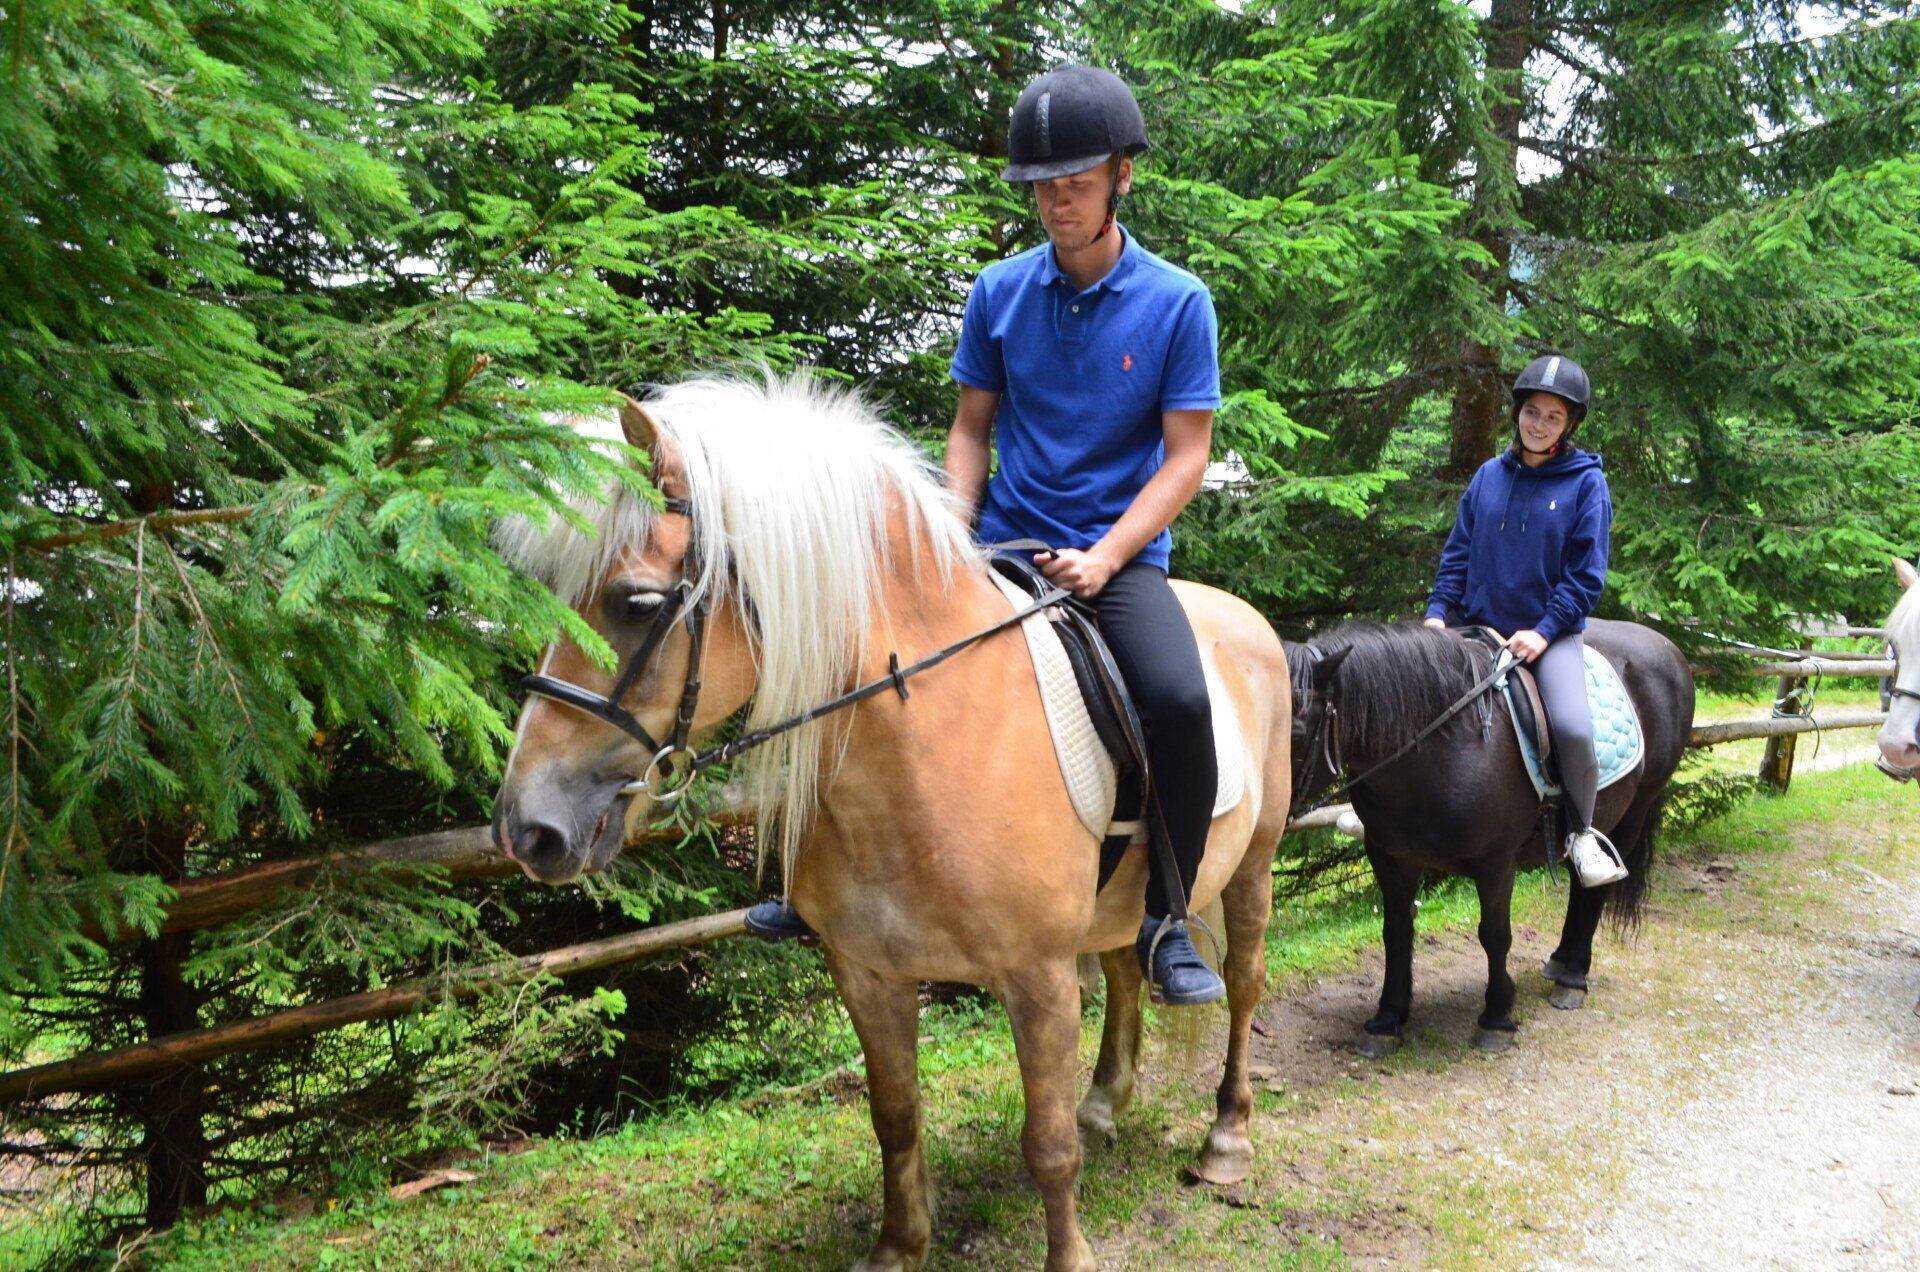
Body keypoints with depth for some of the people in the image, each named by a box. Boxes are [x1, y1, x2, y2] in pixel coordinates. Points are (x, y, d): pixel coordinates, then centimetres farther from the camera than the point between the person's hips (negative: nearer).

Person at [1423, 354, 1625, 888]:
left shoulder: (1586, 483, -3)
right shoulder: (1490, 475, 8)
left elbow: (1585, 576, -5)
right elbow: (1457, 553, 11)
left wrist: (1544, 631, -15)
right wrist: (1438, 612, -3)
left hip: (1550, 630, -4)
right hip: (1477, 624, 4)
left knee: (1572, 726, -26)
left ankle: (1583, 833, -2)